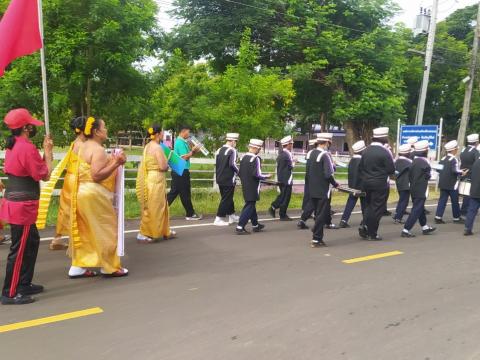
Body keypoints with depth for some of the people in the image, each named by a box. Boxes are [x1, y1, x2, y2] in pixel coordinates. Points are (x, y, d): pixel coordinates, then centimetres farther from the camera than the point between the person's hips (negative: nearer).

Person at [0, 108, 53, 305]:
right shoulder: (27, 147, -18)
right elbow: (44, 175, -14)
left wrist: (45, 151, 9)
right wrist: (48, 152, -4)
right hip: (22, 205, -10)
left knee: (32, 242, 18)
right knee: (19, 249, -2)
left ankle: (24, 284, 27)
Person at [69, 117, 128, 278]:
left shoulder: (85, 147, 14)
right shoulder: (98, 150, -17)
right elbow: (97, 176, -24)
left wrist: (112, 161, 15)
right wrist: (115, 164, -23)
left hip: (82, 193, 10)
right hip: (94, 195, -10)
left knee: (84, 232, 13)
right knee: (105, 230, 1)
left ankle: (77, 266, 17)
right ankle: (109, 267, 9)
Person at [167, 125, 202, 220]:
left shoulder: (181, 141, 16)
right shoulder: (180, 142, -15)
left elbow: (186, 155, 18)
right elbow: (185, 157, -21)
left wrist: (193, 151, 5)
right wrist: (193, 151, -9)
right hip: (181, 171, -10)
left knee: (174, 192, 11)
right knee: (185, 194, 1)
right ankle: (190, 214, 13)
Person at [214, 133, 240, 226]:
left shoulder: (219, 150, 9)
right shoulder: (232, 151, -13)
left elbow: (216, 164, 12)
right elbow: (232, 164, -20)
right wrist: (238, 171, -2)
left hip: (220, 179, 8)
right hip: (229, 179, -8)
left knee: (227, 198, 19)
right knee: (226, 199, 0)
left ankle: (232, 216, 31)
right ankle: (218, 219, -1)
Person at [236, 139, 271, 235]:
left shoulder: (243, 157, 6)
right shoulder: (255, 158, -17)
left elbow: (240, 173, 10)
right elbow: (257, 174, -21)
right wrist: (266, 176, -5)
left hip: (245, 186, 8)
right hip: (253, 188, -8)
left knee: (250, 204, 18)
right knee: (250, 206, -2)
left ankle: (255, 225, 31)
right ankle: (240, 227, -6)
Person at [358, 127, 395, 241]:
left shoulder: (367, 151, 5)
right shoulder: (384, 152, -14)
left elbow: (360, 168, 9)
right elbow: (391, 170, -10)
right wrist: (385, 173, 11)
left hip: (367, 183, 6)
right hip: (380, 184, -6)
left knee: (369, 206, 19)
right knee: (377, 208, 2)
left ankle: (364, 227, 8)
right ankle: (372, 234, 8)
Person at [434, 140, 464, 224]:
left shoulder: (443, 159, 7)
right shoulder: (453, 159, -14)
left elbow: (438, 169, 10)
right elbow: (455, 171, -23)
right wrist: (461, 173, -7)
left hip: (442, 184, 6)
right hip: (452, 184, -6)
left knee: (442, 200, 6)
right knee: (455, 201, 7)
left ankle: (438, 217, 0)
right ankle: (457, 218, 18)